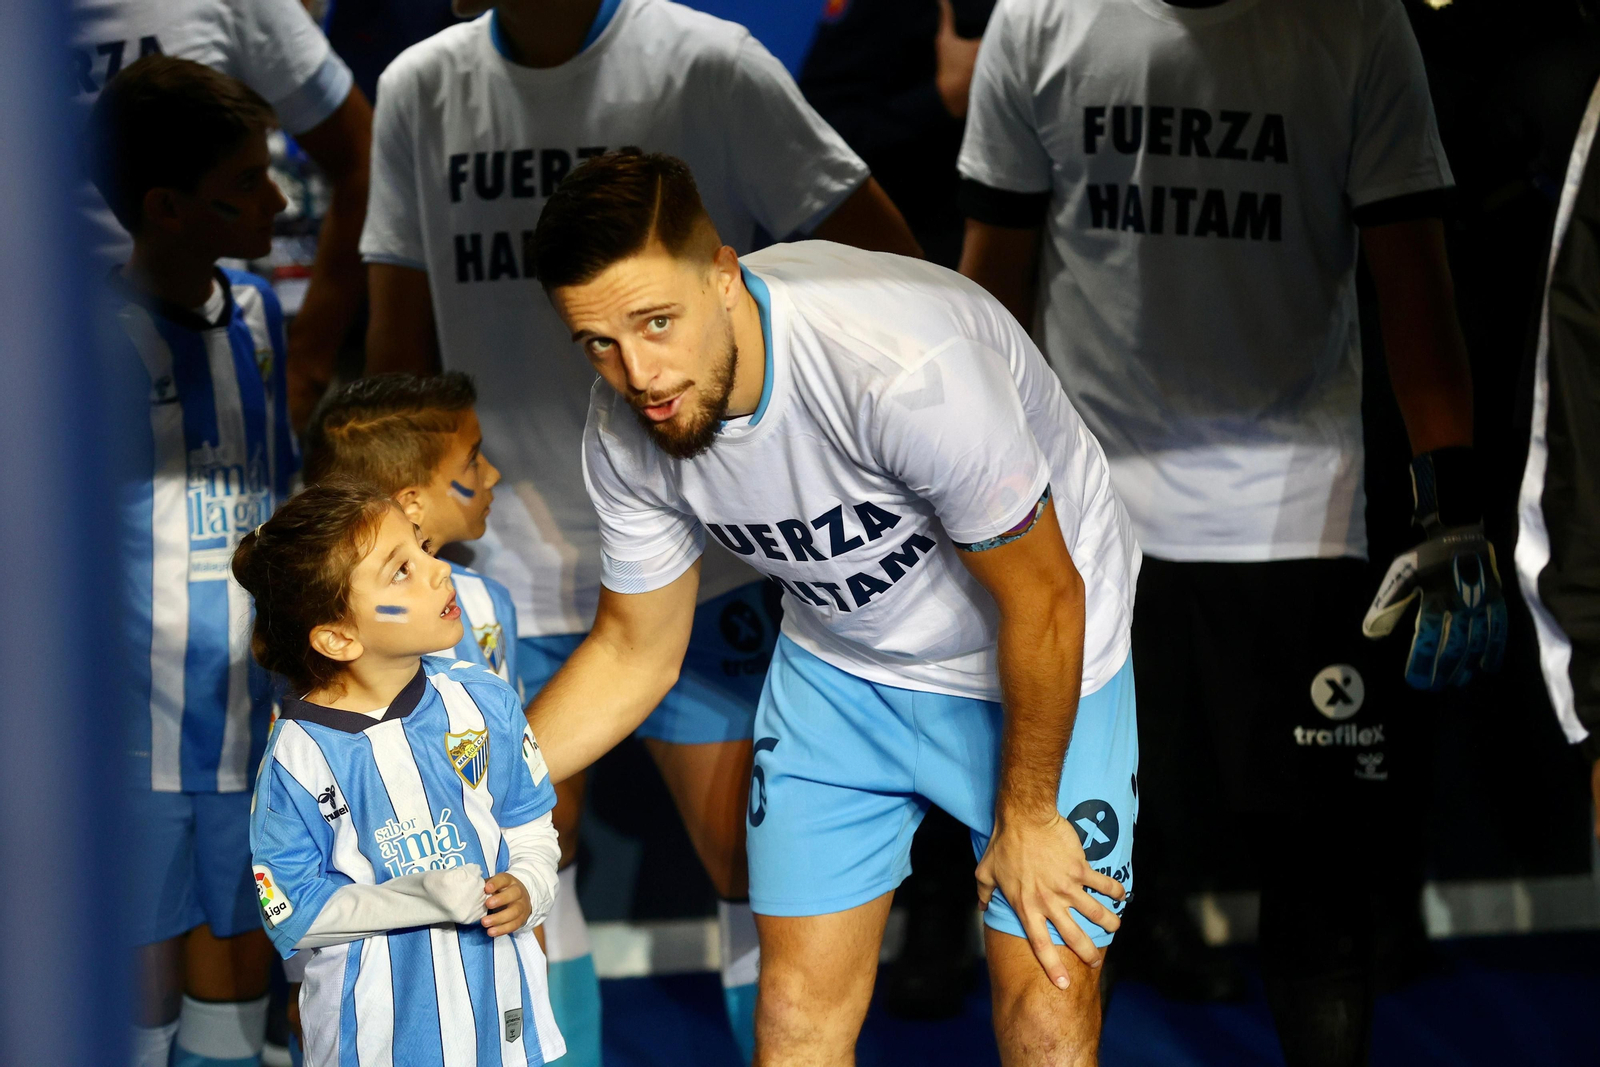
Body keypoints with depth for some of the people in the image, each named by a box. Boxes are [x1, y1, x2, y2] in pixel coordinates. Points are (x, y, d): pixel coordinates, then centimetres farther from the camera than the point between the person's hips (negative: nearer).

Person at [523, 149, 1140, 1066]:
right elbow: (635, 653, -1)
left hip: (1036, 662, -4)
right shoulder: (625, 431, -18)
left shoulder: (904, 367, -38)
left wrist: (1024, 816, -11)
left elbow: (1042, 600, -24)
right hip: (839, 665, 5)